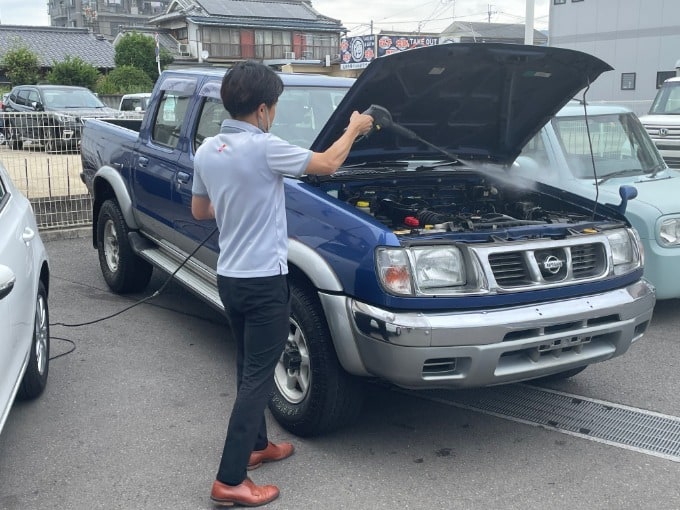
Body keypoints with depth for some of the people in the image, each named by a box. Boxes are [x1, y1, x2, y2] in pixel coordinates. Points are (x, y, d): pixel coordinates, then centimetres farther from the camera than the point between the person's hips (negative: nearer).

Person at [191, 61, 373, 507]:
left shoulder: (207, 151, 3)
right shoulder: (263, 147, -19)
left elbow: (199, 211, 14)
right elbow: (327, 165, -9)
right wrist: (355, 129, 7)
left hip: (229, 277, 8)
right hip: (263, 281, -8)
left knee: (249, 368, 22)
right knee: (258, 378, 0)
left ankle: (257, 445, 38)